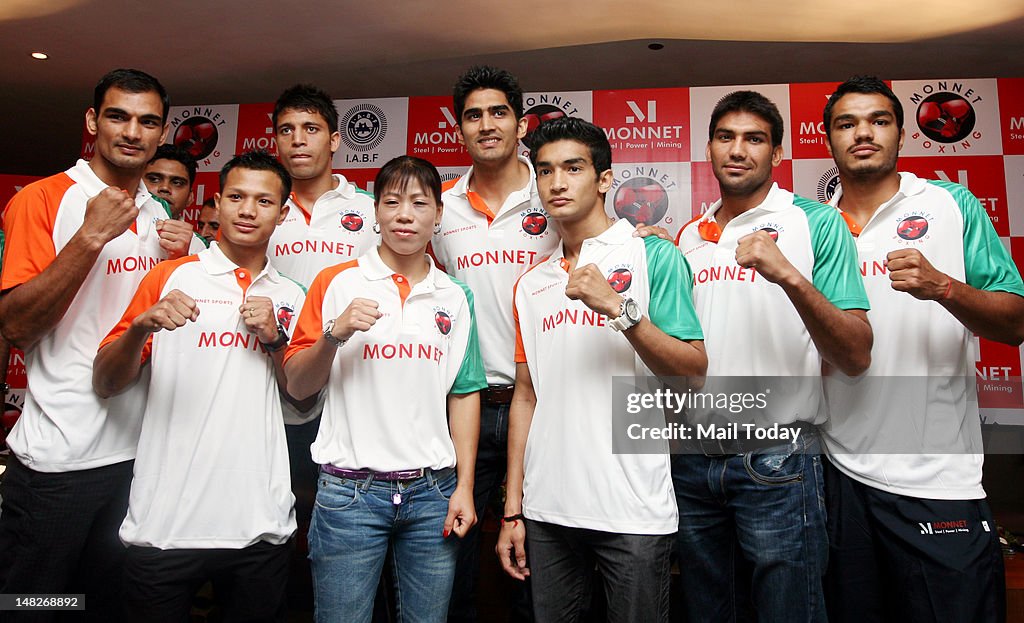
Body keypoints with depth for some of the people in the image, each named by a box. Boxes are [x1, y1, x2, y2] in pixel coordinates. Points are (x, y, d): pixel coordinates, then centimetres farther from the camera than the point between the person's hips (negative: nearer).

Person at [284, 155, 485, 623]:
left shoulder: (454, 297, 8)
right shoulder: (337, 282, 1)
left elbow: (465, 393, 8)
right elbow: (297, 387, 1)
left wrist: (465, 486, 2)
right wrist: (334, 334, -17)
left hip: (432, 491, 2)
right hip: (350, 490, -2)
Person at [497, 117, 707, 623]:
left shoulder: (653, 256, -4)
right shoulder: (532, 283, 10)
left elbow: (693, 372, -10)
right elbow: (527, 396, 10)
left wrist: (618, 307, -22)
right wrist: (513, 510, 9)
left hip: (633, 510, -4)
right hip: (547, 510, 5)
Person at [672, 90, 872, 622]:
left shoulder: (815, 223, -6)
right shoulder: (689, 237, 10)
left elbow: (856, 359, -13)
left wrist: (788, 275, -27)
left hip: (776, 461, -4)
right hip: (693, 458, 5)